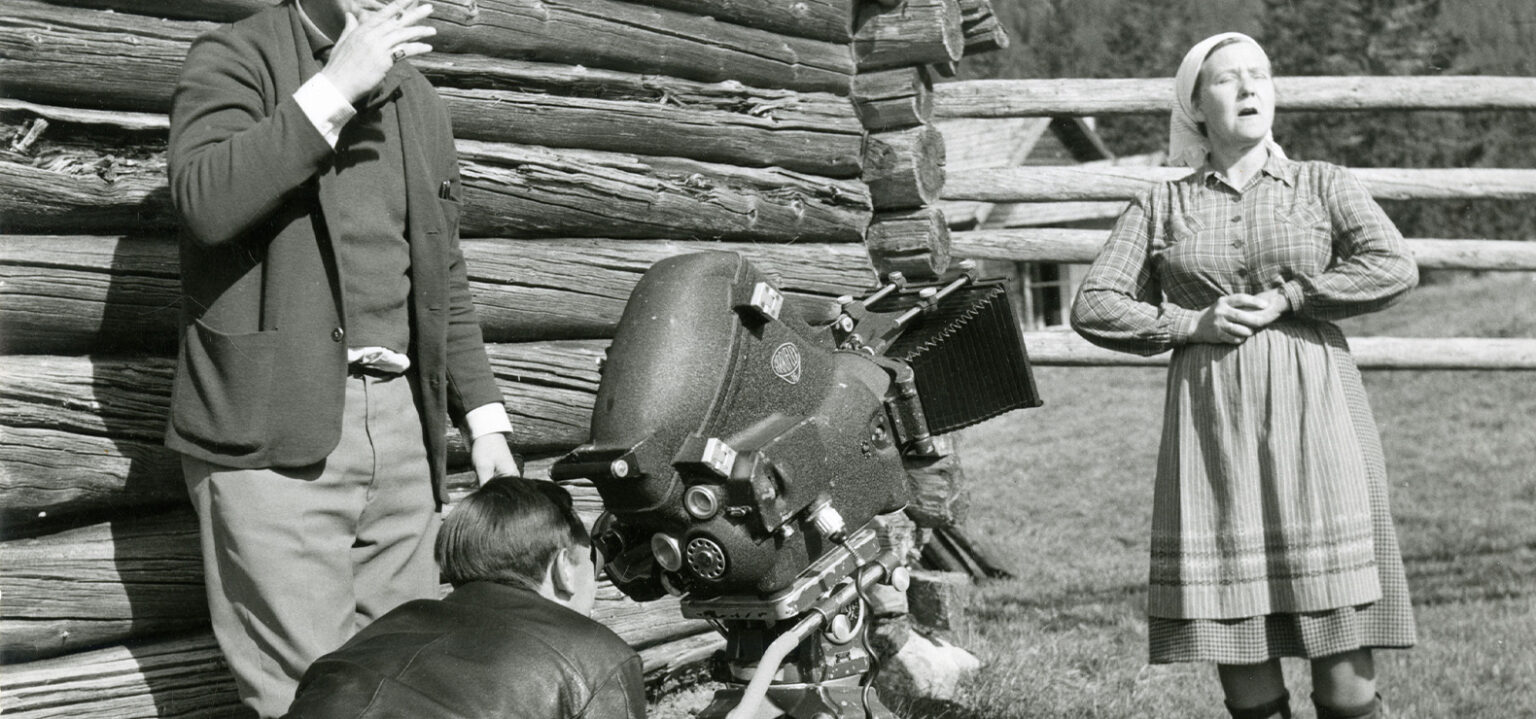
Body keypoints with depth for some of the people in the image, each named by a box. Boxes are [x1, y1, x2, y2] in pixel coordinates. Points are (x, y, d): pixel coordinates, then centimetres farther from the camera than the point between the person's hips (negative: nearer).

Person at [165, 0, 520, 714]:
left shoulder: (416, 98, 18)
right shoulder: (235, 58, 0)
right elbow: (204, 200, -19)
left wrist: (484, 419, 14)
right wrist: (334, 87, -20)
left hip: (401, 422, 6)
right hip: (278, 431, -6)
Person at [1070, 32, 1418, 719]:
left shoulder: (1322, 184, 11)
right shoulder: (1163, 205, 13)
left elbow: (1394, 267, -4)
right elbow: (1093, 306, 7)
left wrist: (1284, 299, -8)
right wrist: (1192, 324, -5)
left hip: (1314, 413, -1)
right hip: (1210, 423, 1)